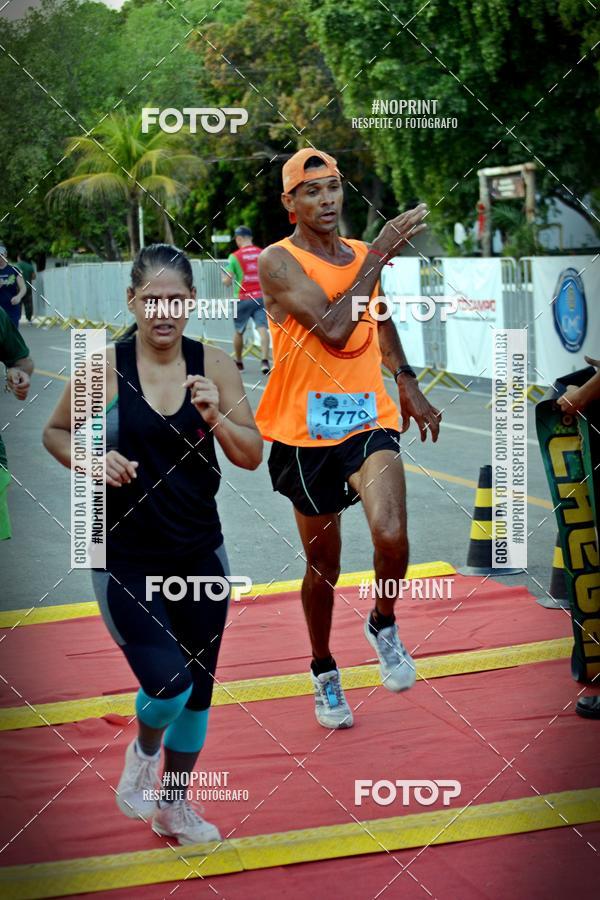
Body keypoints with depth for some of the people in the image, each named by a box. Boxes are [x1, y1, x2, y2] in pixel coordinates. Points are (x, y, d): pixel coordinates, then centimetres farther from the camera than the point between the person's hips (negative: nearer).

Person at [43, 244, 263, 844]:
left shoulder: (213, 366, -4)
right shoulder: (104, 367, -11)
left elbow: (252, 457, -2)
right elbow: (55, 432, 3)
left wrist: (217, 418, -20)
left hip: (200, 553, 4)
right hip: (125, 560, -4)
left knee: (198, 687, 14)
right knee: (168, 684, -16)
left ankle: (173, 806, 36)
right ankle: (143, 750, 21)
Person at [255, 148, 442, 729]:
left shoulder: (363, 255, 8)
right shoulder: (278, 262, -11)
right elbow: (333, 330, -25)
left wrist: (407, 384, 22)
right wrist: (380, 255, -23)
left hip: (367, 419, 3)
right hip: (306, 430, -3)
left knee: (391, 535, -23)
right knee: (323, 564, 11)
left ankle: (383, 625, 8)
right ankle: (324, 672, 36)